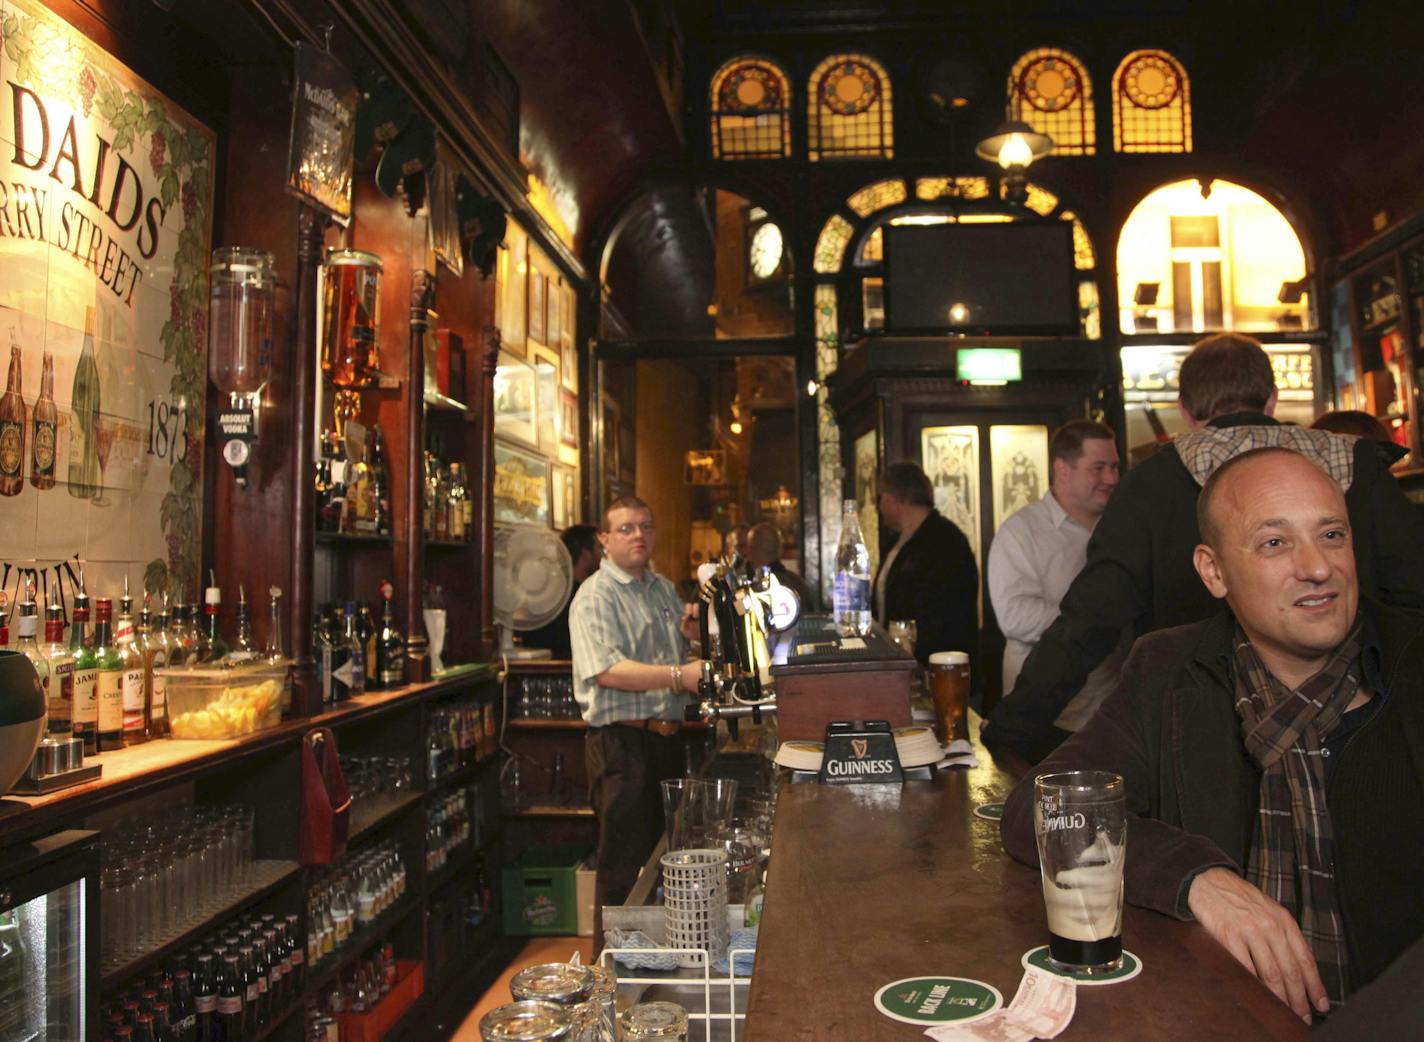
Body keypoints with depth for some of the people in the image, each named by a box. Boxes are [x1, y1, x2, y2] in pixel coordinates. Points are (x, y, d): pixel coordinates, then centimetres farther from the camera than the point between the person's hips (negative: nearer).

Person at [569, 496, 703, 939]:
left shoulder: (663, 589, 16)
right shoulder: (596, 596, -10)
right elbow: (608, 670, -24)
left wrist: (690, 632, 5)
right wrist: (679, 675, -31)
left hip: (666, 736, 8)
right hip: (621, 741, -8)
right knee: (625, 864, -1)